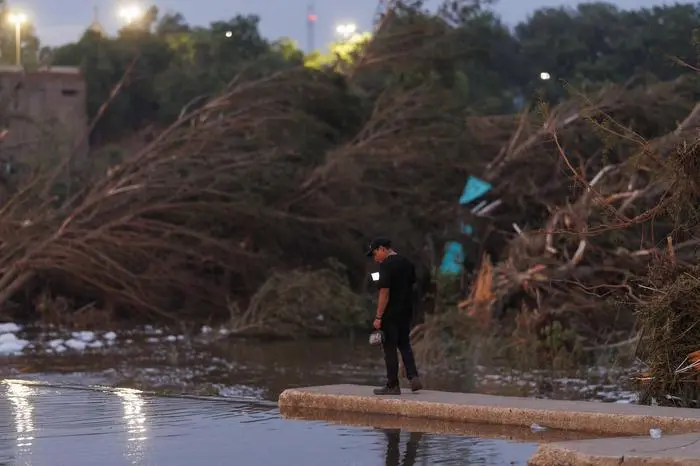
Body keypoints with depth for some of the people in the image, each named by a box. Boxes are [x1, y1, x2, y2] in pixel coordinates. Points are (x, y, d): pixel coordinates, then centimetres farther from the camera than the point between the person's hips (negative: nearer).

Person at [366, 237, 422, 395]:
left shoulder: (386, 265, -16)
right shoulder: (407, 263, 9)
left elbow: (384, 293, -20)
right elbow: (411, 284, 16)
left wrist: (378, 317, -18)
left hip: (391, 314, -7)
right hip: (406, 311, 7)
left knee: (390, 348, 1)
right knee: (404, 345, 17)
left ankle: (392, 386, 5)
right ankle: (413, 377, 2)